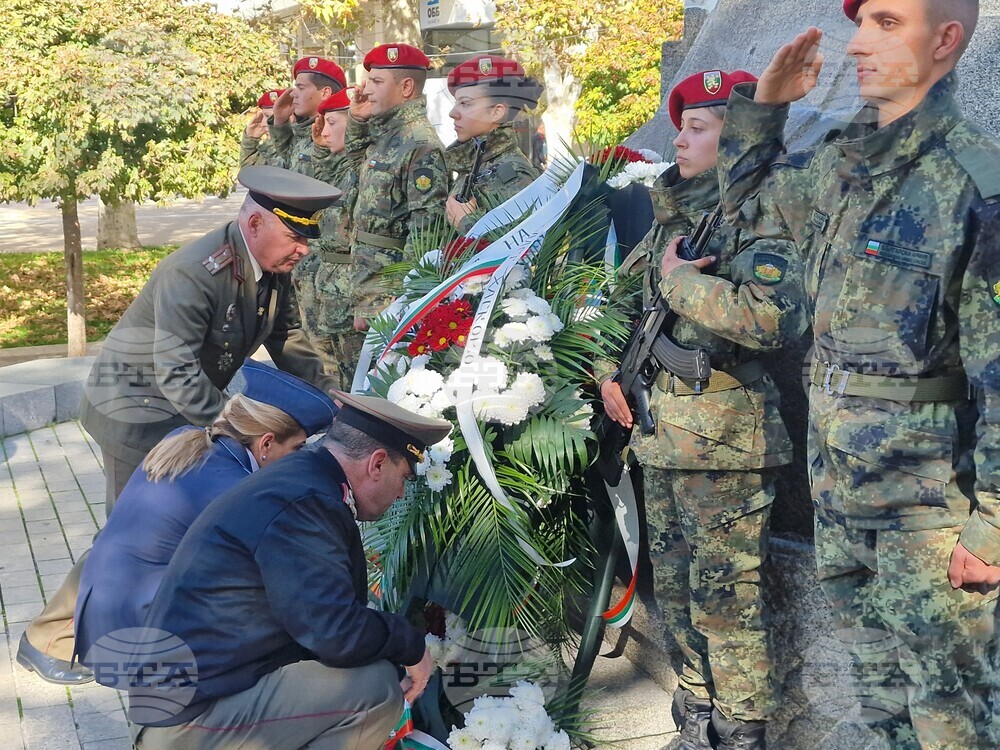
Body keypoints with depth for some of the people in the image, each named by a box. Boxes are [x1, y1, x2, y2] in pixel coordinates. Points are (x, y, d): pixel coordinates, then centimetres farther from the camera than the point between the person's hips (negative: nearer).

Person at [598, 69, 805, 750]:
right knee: (676, 591, 17)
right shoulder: (674, 215, 14)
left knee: (723, 599, -2)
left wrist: (679, 277, -19)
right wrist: (609, 370, 12)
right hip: (661, 437, 9)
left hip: (724, 440, -9)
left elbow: (773, 315, -30)